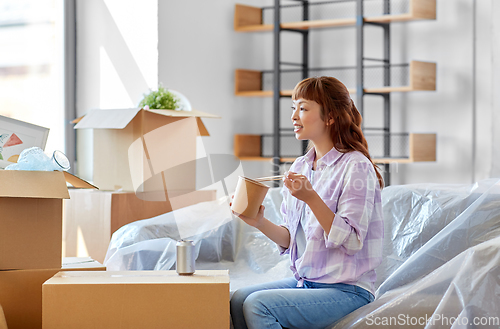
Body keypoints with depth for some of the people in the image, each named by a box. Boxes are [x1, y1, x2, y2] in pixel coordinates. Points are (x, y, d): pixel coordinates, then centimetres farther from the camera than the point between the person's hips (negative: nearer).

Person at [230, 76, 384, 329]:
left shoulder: (355, 167, -12)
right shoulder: (300, 167, 12)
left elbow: (350, 241, -19)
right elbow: (291, 240, 13)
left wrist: (311, 197, -27)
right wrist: (260, 223, -6)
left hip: (347, 289, -7)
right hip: (304, 280, 7)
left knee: (258, 304, -24)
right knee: (237, 299, -14)